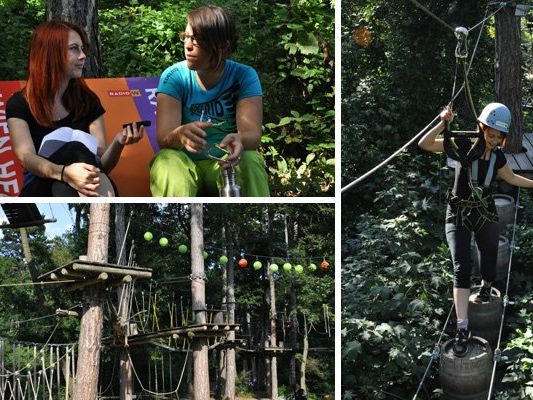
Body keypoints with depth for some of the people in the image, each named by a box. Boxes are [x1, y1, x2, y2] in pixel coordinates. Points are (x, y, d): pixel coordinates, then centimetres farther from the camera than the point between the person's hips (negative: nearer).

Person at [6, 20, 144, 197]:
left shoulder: (88, 100, 14)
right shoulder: (19, 104, 4)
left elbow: (102, 164, 7)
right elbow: (26, 156, -15)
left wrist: (118, 143, -17)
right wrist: (64, 173, -36)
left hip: (84, 190, 2)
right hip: (41, 191, -2)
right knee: (76, 150, -32)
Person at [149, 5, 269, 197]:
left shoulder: (243, 76, -6)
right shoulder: (174, 77, -7)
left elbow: (252, 134, -18)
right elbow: (163, 138, -18)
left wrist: (239, 140, -44)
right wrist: (180, 134, -44)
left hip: (226, 166, 1)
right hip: (185, 166, 0)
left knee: (250, 160, -31)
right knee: (168, 160, -33)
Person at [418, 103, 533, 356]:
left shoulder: (497, 156, 0)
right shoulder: (464, 145, -13)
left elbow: (511, 178, 21)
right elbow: (425, 144, -21)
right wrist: (443, 124, -34)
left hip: (486, 214, 4)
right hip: (458, 215, -4)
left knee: (489, 259, 13)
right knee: (461, 268, -13)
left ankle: (486, 287, 51)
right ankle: (462, 328, -17)